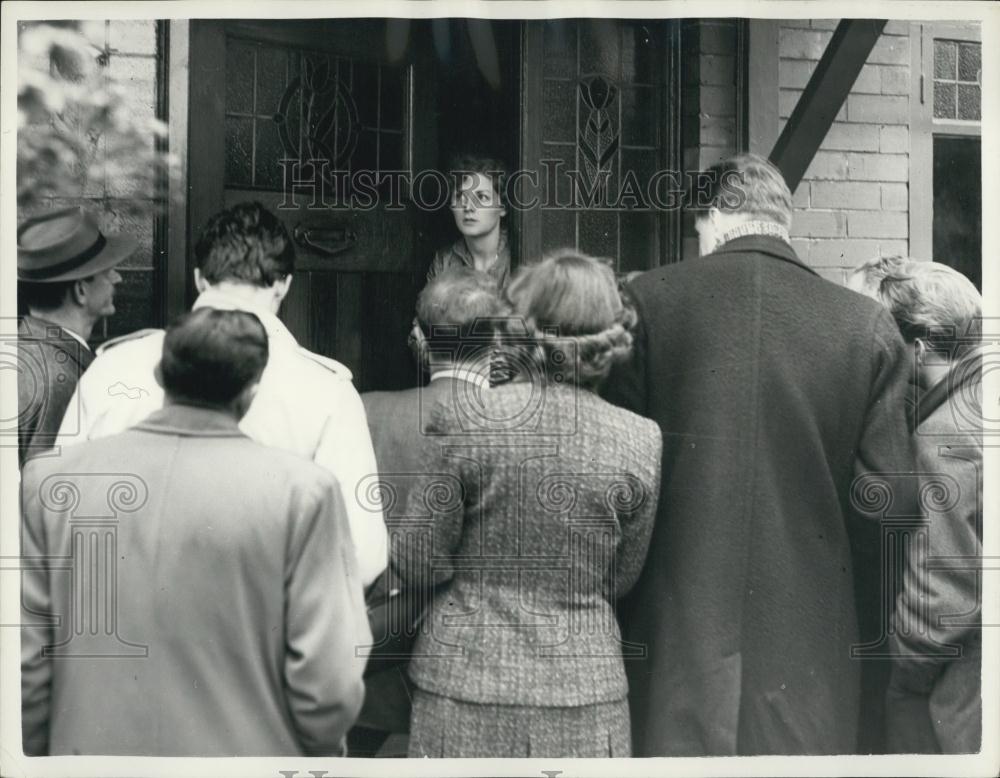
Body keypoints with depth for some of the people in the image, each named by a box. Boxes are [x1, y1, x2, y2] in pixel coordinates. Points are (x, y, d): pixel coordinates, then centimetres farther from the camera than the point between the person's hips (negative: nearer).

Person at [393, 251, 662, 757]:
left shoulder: (459, 422, -12)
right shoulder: (639, 443, -7)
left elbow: (416, 565, -6)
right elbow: (620, 580, 5)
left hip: (465, 690, -1)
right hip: (584, 697, 1)